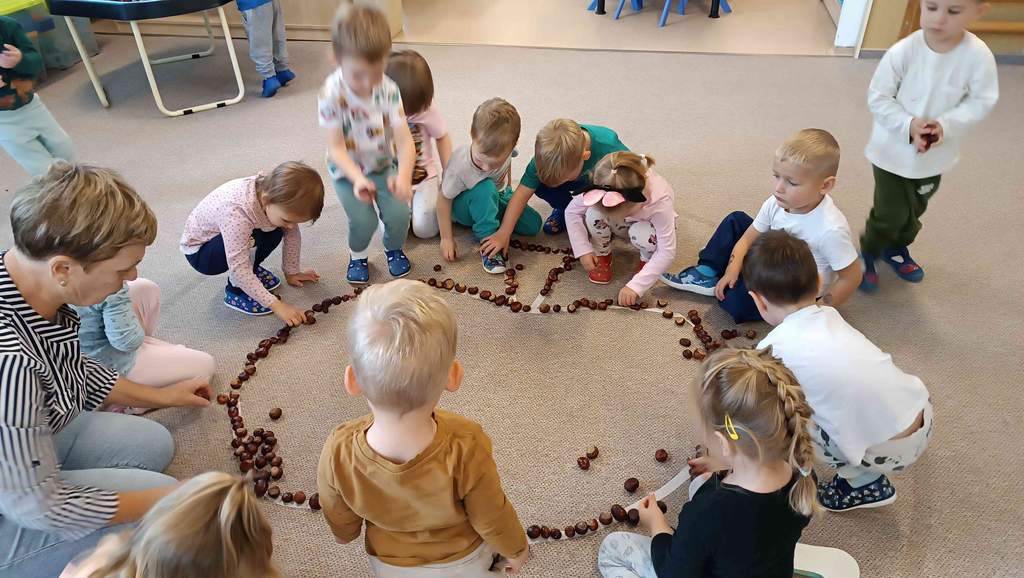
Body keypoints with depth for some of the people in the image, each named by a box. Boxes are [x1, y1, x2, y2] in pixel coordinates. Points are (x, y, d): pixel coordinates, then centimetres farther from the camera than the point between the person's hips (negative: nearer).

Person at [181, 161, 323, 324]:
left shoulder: (278, 197, -24)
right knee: (252, 239, -33)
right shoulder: (237, 212, -42)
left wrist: (291, 272, 1)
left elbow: (292, 234, -6)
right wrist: (275, 304, -40)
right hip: (199, 251, -7)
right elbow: (239, 269, -40)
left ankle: (251, 270, 12)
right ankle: (236, 292, -9)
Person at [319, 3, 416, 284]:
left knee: (399, 214, -11)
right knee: (364, 220, -15)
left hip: (382, 164, 2)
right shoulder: (331, 94, -28)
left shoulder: (388, 89, -21)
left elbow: (404, 140, -25)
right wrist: (357, 179, -43)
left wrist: (404, 175, -44)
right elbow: (336, 147, -25)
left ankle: (394, 249, 25)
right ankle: (357, 255, 21)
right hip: (347, 169, -2)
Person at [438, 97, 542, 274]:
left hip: (497, 196, 5)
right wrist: (446, 238, -21)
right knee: (486, 189, -39)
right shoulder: (459, 167, -37)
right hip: (464, 206, -5)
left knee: (533, 224, -12)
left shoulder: (503, 148, -26)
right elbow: (444, 200, -24)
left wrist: (508, 191, 7)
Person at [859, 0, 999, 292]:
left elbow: (981, 101, -8)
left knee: (915, 209, 22)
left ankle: (897, 248, 48)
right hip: (893, 150, -3)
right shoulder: (902, 52, -22)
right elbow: (878, 97, -15)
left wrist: (946, 125, -24)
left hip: (936, 154, 3)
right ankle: (867, 255, 26)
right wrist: (907, 125, -26)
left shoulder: (979, 55, -17)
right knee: (890, 212, 0)